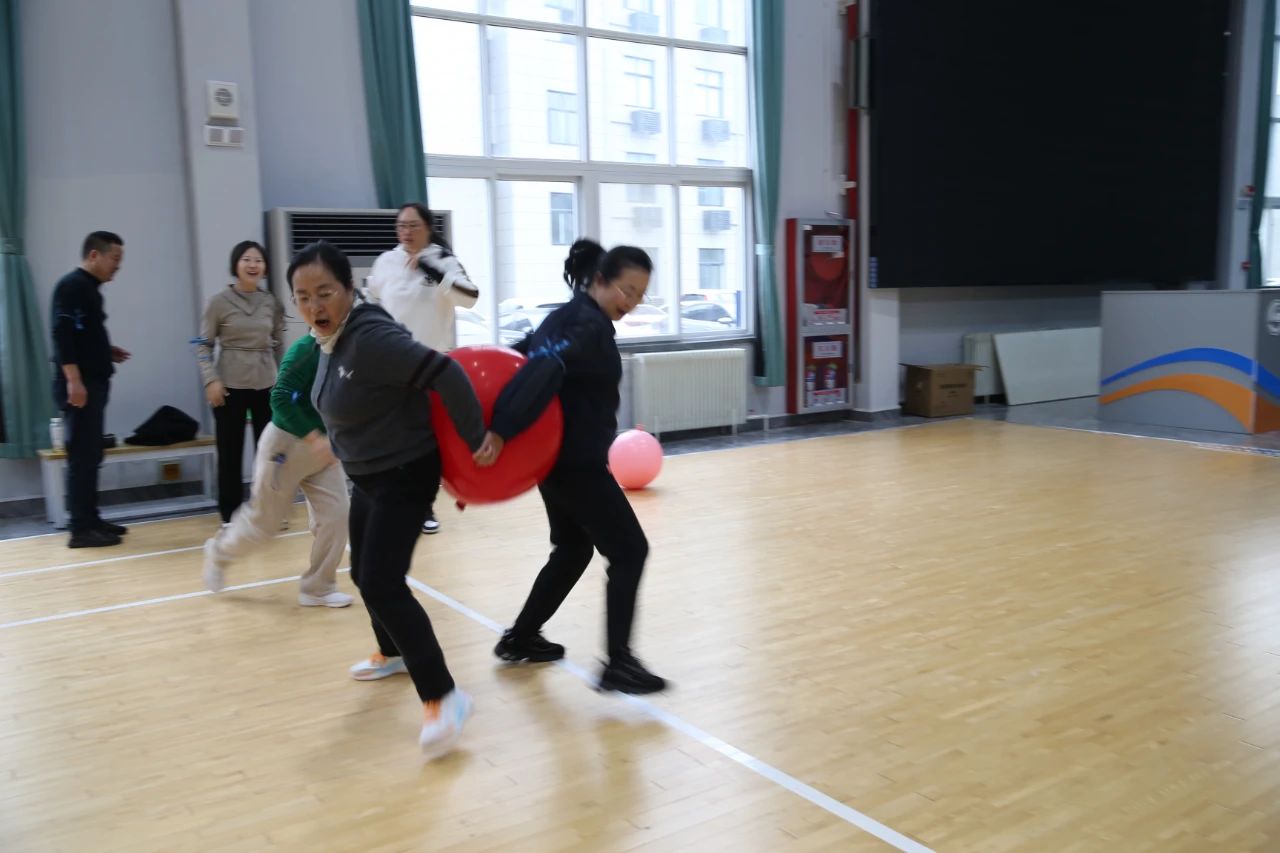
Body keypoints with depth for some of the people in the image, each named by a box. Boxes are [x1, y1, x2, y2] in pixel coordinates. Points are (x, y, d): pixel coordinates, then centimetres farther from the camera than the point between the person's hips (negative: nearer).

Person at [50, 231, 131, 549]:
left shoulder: (89, 288, 17)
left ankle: (89, 520, 20)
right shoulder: (72, 285, -12)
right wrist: (73, 380, -26)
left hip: (93, 384, 10)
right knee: (82, 456, -8)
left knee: (90, 456, 13)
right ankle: (80, 529, -4)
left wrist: (106, 351, 11)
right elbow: (62, 334, -21)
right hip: (79, 386, -10)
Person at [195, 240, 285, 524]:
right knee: (230, 454, 4)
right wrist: (210, 380, -12)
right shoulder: (219, 301, -4)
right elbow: (204, 344, -2)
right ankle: (230, 516, 15)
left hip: (266, 386, 3)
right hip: (230, 386, -3)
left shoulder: (272, 302, 5)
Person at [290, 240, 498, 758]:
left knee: (382, 583, -18)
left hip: (406, 475, -10)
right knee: (365, 575, 23)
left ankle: (443, 697, -15)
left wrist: (476, 439, -26)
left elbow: (446, 375, -30)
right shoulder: (328, 341, 2)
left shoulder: (371, 337, -27)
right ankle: (394, 653, 46)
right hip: (368, 477, 10)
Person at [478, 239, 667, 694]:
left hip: (555, 457, 10)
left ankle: (520, 638, 30)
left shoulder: (562, 317, 12)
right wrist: (502, 431, -37)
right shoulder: (592, 326, -17)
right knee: (628, 551, -2)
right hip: (579, 463, -10)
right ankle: (618, 662, -3)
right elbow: (546, 371, -31)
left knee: (573, 548, 22)